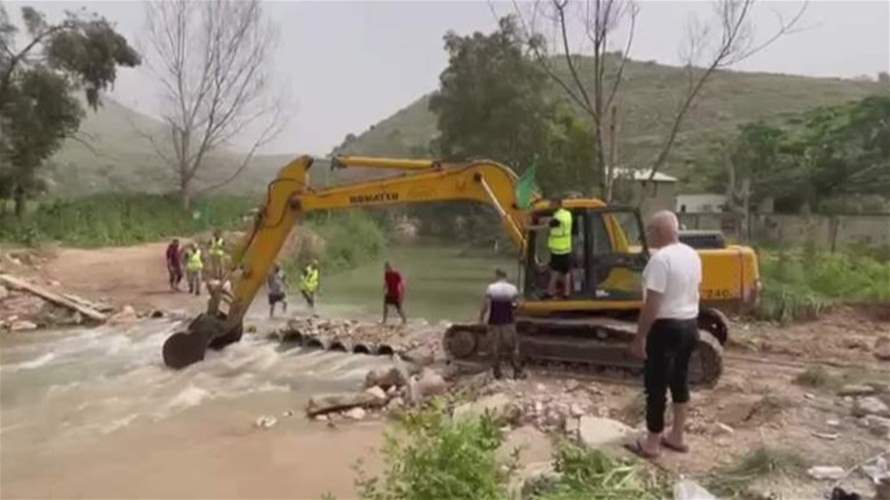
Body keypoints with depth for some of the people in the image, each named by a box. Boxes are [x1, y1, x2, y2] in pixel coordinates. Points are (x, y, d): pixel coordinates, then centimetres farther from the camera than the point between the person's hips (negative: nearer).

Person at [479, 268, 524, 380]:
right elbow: (515, 305, 3)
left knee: (495, 348, 8)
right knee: (513, 347, 8)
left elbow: (485, 306, -8)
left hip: (494, 322, -1)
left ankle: (497, 373, 11)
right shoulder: (513, 289, -1)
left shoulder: (490, 288, -7)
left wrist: (481, 317, 7)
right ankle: (517, 372, 8)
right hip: (508, 322, 1)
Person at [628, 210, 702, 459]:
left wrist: (639, 337, -17)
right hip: (689, 324, 9)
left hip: (666, 327, -9)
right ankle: (676, 436, 30)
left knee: (656, 385, 2)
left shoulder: (661, 258, -22)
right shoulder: (692, 255, 7)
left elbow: (652, 304, -23)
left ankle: (652, 443, 12)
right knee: (680, 380, 18)